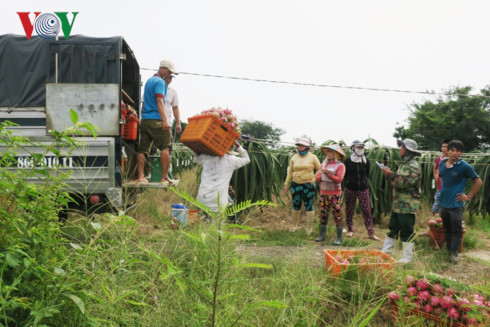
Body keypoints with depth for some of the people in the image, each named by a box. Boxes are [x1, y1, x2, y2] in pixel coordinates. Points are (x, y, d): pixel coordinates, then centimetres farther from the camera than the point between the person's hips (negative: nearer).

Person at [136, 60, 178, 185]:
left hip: (144, 119, 9)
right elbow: (159, 101, -16)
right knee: (165, 148, -4)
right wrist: (164, 120, -22)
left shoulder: (149, 80, 24)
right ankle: (165, 177, -4)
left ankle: (140, 176, 4)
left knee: (142, 149, 4)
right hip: (156, 120, -9)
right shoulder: (160, 82, -5)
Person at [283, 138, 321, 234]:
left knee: (309, 207, 0)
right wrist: (286, 184, 10)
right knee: (295, 206, 8)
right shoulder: (294, 158, 9)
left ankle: (309, 228, 9)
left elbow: (319, 169, 6)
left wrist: (314, 179, -6)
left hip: (308, 185, -3)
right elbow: (290, 172, 13)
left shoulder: (312, 157, 1)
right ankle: (293, 226, 21)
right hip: (296, 185, 3)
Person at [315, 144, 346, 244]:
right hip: (323, 193, 5)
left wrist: (328, 174, -22)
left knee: (337, 215, -4)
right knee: (323, 214, 8)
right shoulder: (324, 164, 12)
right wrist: (323, 175, -13)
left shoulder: (340, 165, -4)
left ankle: (339, 238, 2)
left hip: (335, 194, -5)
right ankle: (322, 235, 17)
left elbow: (339, 179, -16)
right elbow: (317, 177, 6)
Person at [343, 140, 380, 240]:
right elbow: (344, 175, 6)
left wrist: (364, 182, 8)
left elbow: (367, 175, 13)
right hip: (350, 189, -1)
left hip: (363, 189, 1)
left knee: (367, 211, -3)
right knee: (349, 210, 6)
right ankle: (350, 230, 21)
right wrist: (349, 182, 2)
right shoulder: (348, 162, -2)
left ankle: (371, 233, 0)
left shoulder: (366, 161, 4)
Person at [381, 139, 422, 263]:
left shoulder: (413, 166, -14)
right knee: (393, 228, 16)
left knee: (406, 232, -1)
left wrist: (390, 175, -21)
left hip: (408, 206, -10)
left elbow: (405, 182, -25)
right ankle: (385, 252, 27)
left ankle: (407, 258, 8)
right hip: (398, 204, 10)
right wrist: (389, 174, 4)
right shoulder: (404, 164, 17)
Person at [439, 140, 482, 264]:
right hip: (443, 203, 6)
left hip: (456, 204, -5)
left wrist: (468, 196, -9)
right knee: (447, 228, 19)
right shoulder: (442, 163, 1)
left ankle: (453, 252, 12)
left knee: (456, 230, 2)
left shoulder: (465, 166, -15)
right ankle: (448, 248, 33)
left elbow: (478, 182, -8)